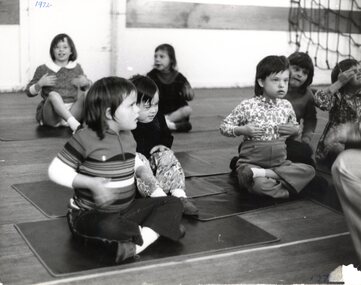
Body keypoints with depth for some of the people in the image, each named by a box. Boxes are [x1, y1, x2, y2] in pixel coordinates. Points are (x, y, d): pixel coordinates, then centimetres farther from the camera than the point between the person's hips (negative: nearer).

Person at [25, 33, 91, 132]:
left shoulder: (76, 68, 15)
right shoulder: (43, 69, 8)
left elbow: (89, 87, 23)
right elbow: (29, 92, 10)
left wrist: (86, 83, -1)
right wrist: (40, 84, -10)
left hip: (73, 111, 2)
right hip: (51, 115, -2)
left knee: (83, 94, -24)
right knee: (53, 95, -34)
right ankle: (75, 125, -52)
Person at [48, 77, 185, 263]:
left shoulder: (127, 136, 6)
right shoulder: (85, 138, -16)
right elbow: (56, 170, -14)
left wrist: (142, 171, 0)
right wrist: (91, 183, -25)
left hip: (126, 209, 8)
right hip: (90, 214, -7)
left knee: (174, 204, -7)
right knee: (109, 227, -42)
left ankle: (136, 245, -26)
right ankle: (161, 228, -19)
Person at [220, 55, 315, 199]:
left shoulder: (286, 106, 6)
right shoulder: (247, 106, -7)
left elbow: (295, 127, 24)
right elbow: (224, 126, 0)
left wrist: (294, 129, 0)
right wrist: (243, 130, -17)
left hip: (279, 163, 6)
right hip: (251, 163, -6)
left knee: (309, 170, -19)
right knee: (258, 184, -38)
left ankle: (264, 174, -21)